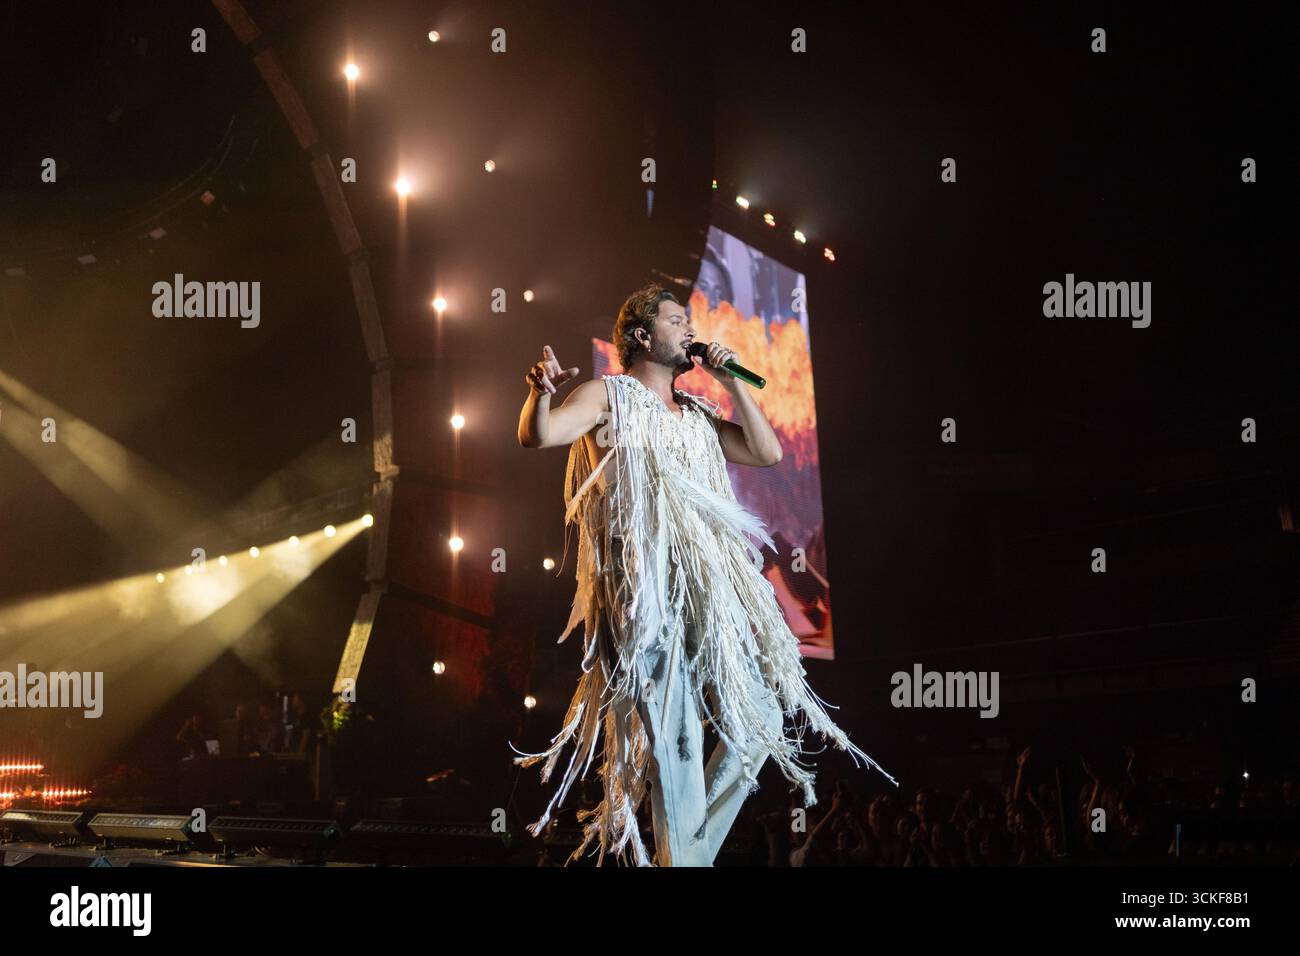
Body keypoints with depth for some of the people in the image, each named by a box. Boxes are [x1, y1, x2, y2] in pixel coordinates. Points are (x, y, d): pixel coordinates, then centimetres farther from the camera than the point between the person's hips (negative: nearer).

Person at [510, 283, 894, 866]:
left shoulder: (697, 415, 25)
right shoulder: (609, 395, 6)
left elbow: (767, 452, 15)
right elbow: (537, 435, -9)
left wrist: (730, 381, 12)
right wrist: (540, 395, -32)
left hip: (711, 587, 7)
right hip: (644, 587, -7)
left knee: (761, 718, 3)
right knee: (674, 730, -13)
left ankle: (691, 847, 12)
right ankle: (682, 856, -8)